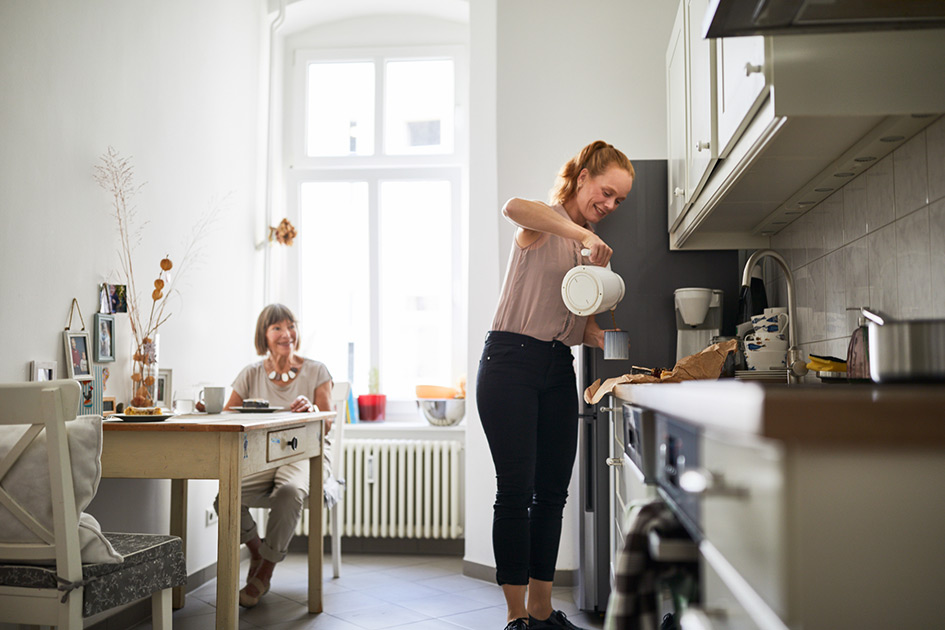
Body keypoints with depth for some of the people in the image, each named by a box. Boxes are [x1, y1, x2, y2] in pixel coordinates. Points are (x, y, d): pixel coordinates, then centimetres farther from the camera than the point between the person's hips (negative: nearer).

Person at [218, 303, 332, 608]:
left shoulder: (316, 371, 3)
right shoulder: (252, 374, 8)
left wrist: (311, 409, -26)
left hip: (301, 456, -2)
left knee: (289, 492, -36)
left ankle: (265, 571, -14)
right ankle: (255, 547, 7)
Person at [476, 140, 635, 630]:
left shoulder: (592, 247, 19)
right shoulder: (545, 223, -3)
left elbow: (582, 324, 18)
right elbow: (513, 207, -30)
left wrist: (601, 336, -3)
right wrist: (583, 234, -33)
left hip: (559, 370, 7)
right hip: (511, 362, -7)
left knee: (552, 493, 7)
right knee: (516, 491, -6)